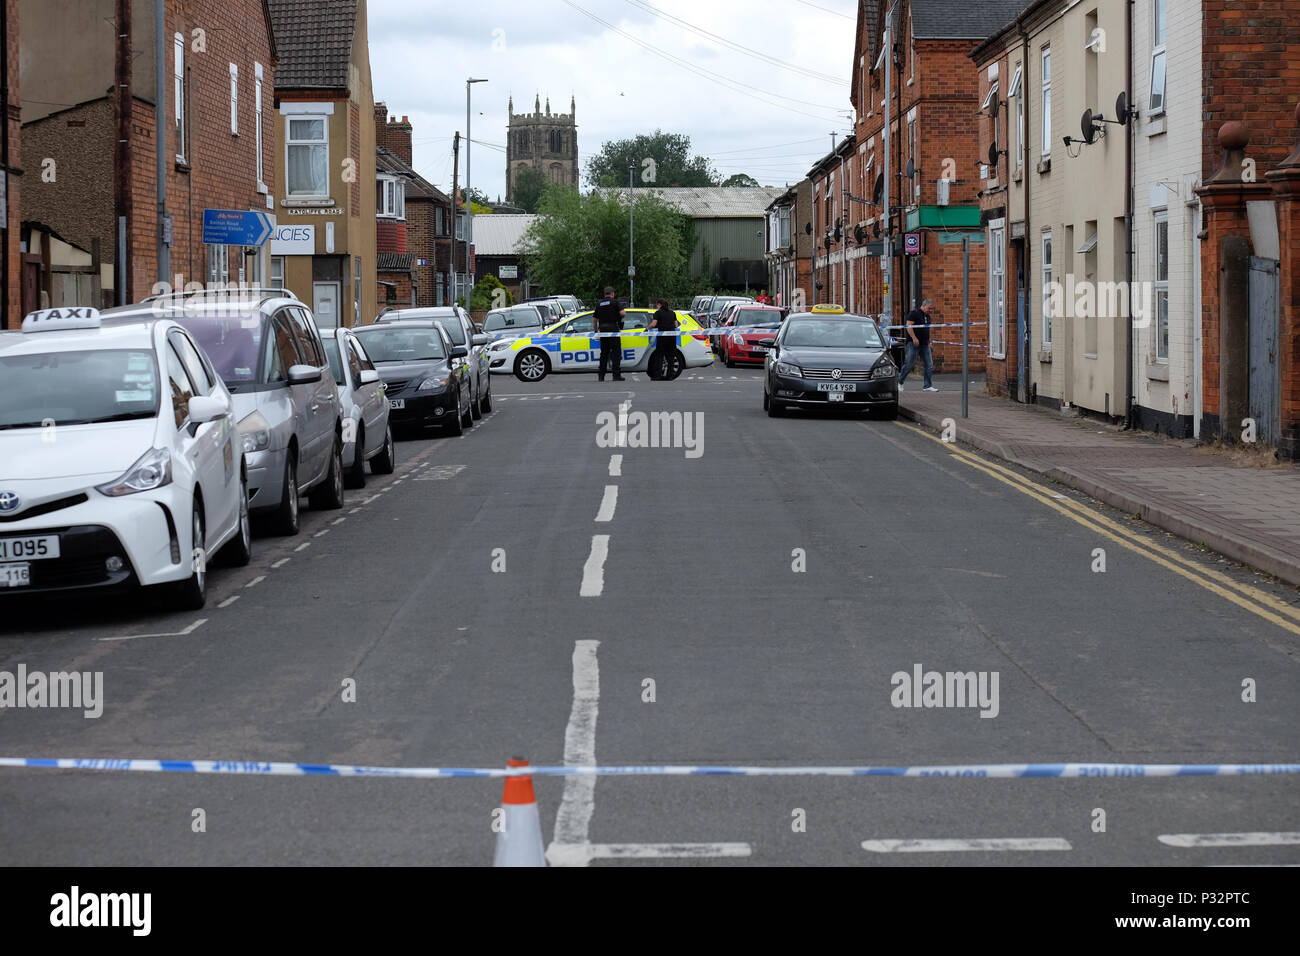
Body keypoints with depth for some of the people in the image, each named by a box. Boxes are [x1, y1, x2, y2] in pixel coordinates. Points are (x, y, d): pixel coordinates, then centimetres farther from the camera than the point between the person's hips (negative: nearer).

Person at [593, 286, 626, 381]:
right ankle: (616, 375, -8)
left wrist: (596, 331, 23)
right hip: (613, 329, -5)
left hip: (603, 330, 5)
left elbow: (595, 319, 13)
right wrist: (625, 313, 7)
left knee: (604, 353, 11)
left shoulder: (599, 304, 12)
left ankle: (601, 376, 10)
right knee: (616, 352, -2)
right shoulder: (615, 302, -3)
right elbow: (622, 313, -16)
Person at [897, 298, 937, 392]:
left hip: (925, 344, 8)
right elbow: (908, 326, -16)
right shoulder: (914, 313, -7)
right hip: (914, 344, -7)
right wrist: (914, 338, -23)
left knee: (929, 365, -1)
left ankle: (928, 386, 0)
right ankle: (899, 382, 13)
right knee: (909, 364, -3)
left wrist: (928, 340, 20)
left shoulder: (927, 316, 17)